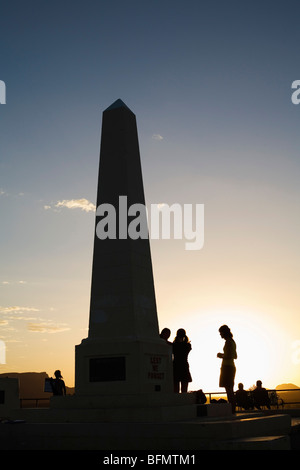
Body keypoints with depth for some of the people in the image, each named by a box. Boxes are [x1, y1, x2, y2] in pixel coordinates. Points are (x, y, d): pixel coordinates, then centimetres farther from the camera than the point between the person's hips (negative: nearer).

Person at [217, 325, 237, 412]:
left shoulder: (228, 342, -14)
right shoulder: (232, 341, 16)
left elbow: (230, 356, -22)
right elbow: (235, 356, 23)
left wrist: (221, 355, -7)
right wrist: (223, 355, 21)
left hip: (227, 367, -10)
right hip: (231, 367, 10)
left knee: (228, 389, -11)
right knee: (230, 389, 11)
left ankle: (231, 409, -13)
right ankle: (232, 408, 11)